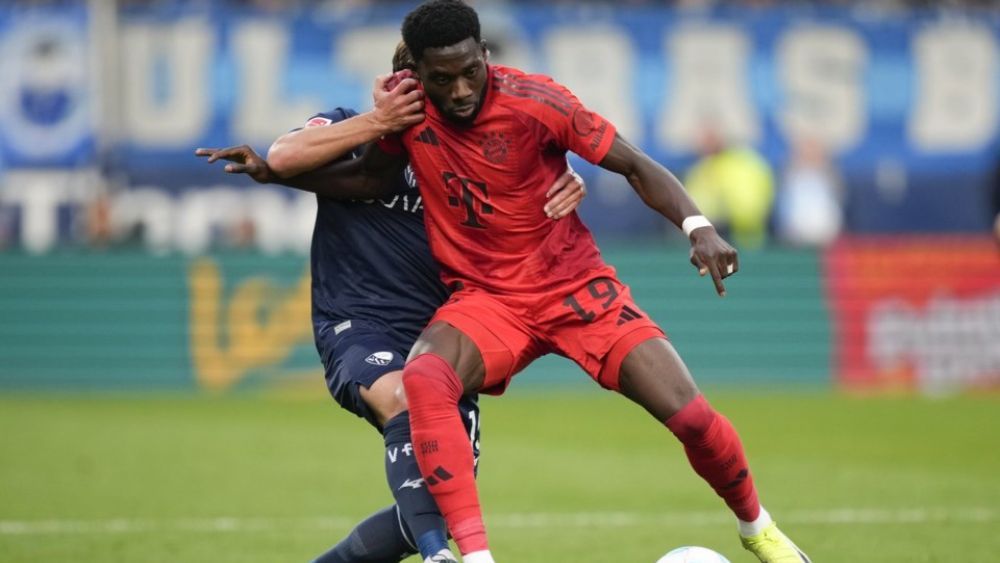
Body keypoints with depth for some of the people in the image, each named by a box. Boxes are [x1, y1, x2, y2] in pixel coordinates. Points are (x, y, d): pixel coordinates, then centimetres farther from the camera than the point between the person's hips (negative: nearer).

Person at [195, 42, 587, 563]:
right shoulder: (348, 132, 2)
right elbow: (283, 158, -18)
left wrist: (568, 186, -21)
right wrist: (378, 122, -28)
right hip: (355, 325, -5)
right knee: (403, 398, -37)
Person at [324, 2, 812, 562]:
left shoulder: (534, 101, -17)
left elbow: (637, 166, -11)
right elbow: (370, 174, 12)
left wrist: (697, 225, -27)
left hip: (578, 286, -1)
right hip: (485, 300, 1)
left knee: (690, 415, -13)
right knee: (423, 379, -33)